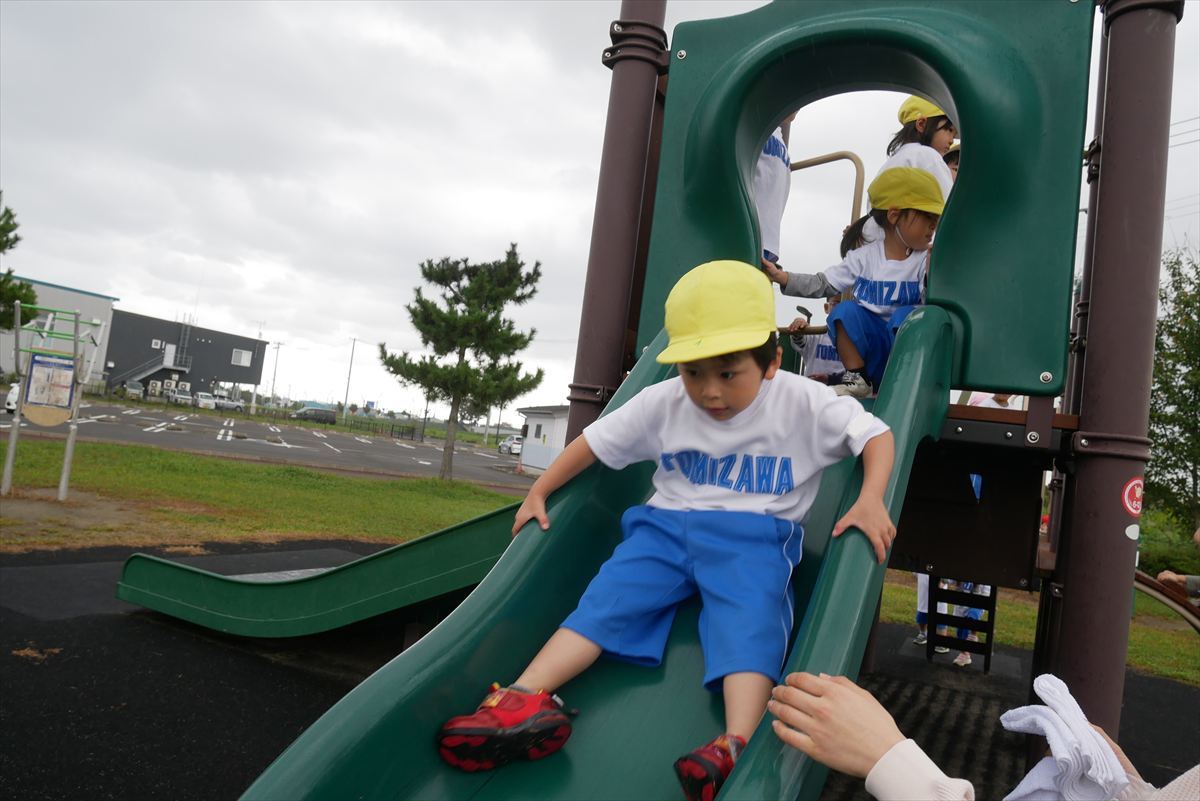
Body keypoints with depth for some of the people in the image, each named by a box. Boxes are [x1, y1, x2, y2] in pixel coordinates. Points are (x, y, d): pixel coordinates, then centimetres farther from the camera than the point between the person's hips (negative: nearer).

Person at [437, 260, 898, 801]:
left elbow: (877, 435, -2)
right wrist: (538, 493, 5)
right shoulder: (662, 402, 1)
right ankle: (525, 701, -30)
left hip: (754, 536, -2)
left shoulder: (803, 404, -6)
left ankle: (735, 748, -46)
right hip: (668, 524, 3)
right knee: (609, 595, -18)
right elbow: (595, 441, 8)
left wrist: (870, 500, -20)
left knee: (749, 618, -31)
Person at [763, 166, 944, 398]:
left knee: (906, 314, -31)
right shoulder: (865, 257, 1)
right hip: (870, 343, 2)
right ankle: (856, 379, -10)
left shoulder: (928, 260, -4)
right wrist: (781, 277, -8)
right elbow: (822, 284, 3)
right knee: (845, 311, -22)